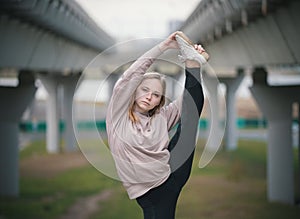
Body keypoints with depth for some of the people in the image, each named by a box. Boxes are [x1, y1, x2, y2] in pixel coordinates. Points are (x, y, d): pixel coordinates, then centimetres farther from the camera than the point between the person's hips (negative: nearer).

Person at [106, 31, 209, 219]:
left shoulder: (160, 117, 12)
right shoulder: (119, 114, 2)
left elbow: (187, 101, 9)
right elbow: (132, 75, -8)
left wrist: (194, 63, -4)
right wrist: (164, 46, -9)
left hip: (172, 175, 3)